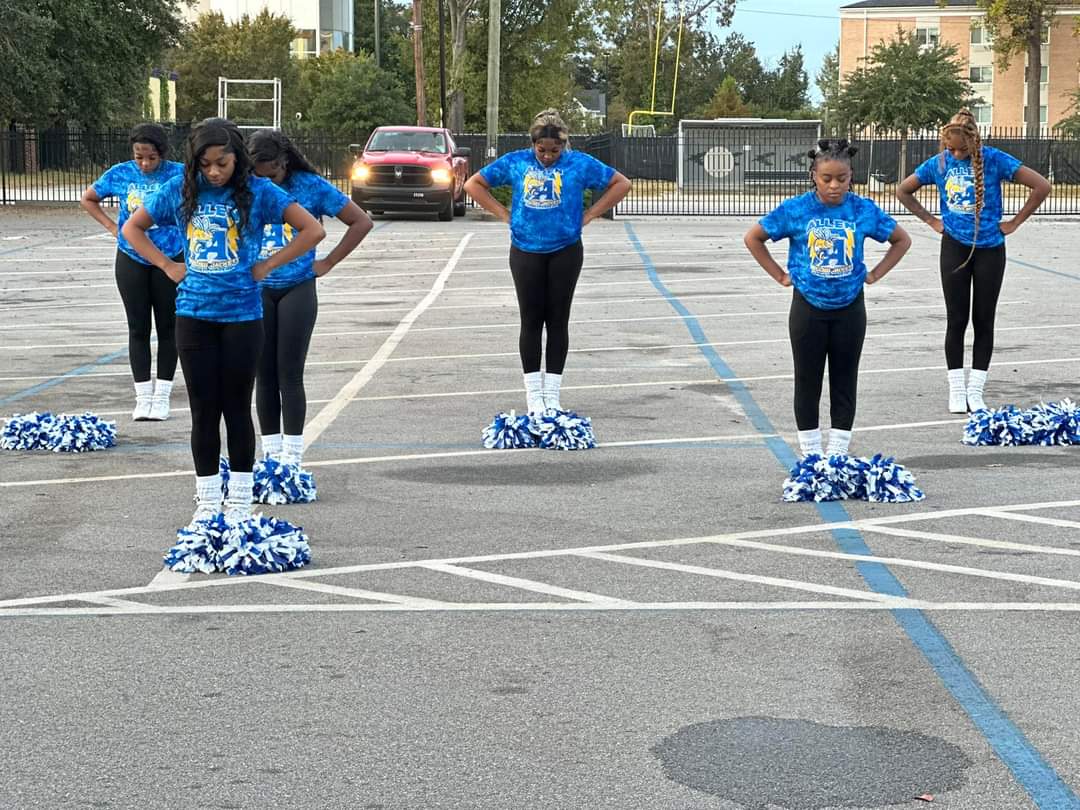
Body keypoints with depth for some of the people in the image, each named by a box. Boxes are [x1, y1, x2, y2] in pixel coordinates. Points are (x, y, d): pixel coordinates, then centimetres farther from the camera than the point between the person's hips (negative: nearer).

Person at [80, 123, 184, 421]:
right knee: (138, 329, 4)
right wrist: (111, 226, 1)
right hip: (132, 260, 1)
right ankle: (143, 398, 11)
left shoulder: (178, 174, -9)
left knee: (168, 328, 4)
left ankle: (161, 397, 13)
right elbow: (87, 199, 12)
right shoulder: (120, 173, -3)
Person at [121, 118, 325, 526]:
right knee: (204, 409, 6)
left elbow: (313, 230, -6)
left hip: (241, 315, -2)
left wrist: (267, 266, -7)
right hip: (194, 315, 2)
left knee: (237, 408, 5)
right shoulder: (181, 190, 1)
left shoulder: (258, 191, -6)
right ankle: (207, 501, 14)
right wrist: (168, 266, 2)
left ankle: (240, 501, 15)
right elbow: (132, 228, 12)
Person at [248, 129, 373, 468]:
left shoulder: (310, 186, -6)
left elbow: (362, 222, 0)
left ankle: (292, 458, 2)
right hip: (257, 290, 2)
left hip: (297, 289, -2)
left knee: (289, 374, -3)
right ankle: (271, 455, 13)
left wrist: (328, 263, -2)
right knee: (264, 375, 5)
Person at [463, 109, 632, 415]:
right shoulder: (515, 162, 0)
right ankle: (533, 394, 8)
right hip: (526, 252, 0)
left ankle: (552, 394, 10)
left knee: (557, 320, 3)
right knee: (531, 321, 2)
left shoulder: (579, 164, -2)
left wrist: (588, 214, -2)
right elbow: (474, 184, 9)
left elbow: (621, 184, 5)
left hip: (565, 251, 0)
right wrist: (504, 213, 0)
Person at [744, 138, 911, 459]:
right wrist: (780, 276, -2)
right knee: (808, 382, 6)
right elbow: (753, 238, 1)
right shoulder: (795, 209, -10)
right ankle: (811, 455, 17)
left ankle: (839, 454, 17)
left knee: (845, 383, 7)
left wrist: (874, 275, 1)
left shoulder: (864, 210, -6)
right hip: (808, 309, -1)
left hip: (849, 309, 1)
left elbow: (902, 240, 9)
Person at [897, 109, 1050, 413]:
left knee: (983, 320, 4)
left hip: (990, 249, -1)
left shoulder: (995, 160, -12)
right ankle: (956, 391, 11)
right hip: (955, 248, 1)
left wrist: (1014, 223, -9)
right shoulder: (938, 163, -4)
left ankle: (975, 391, 12)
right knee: (957, 319, 3)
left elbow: (1042, 186, -13)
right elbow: (903, 191, 11)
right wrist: (931, 221, 3)